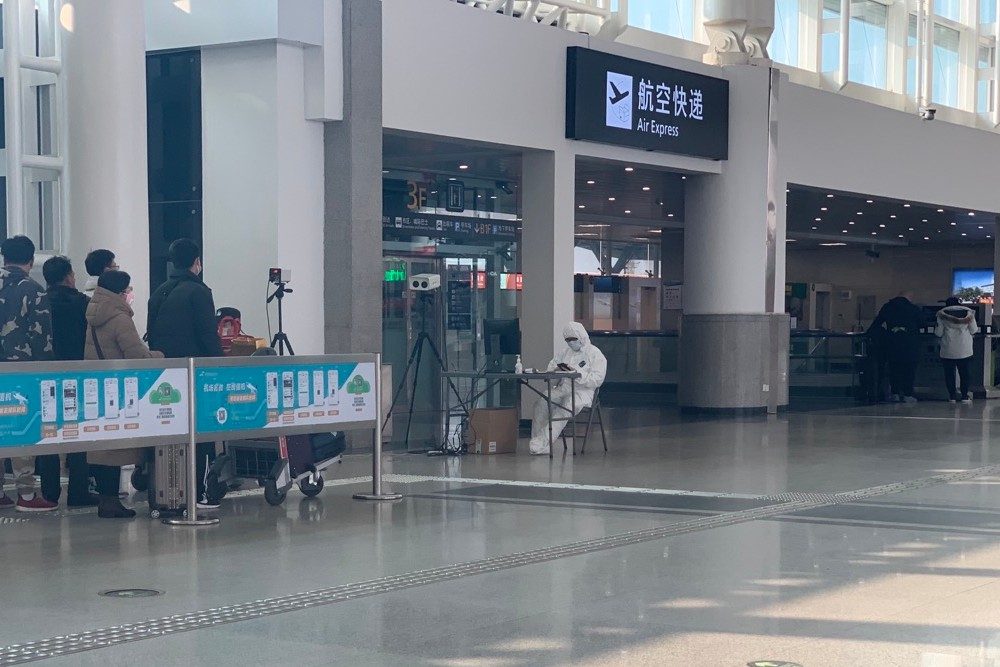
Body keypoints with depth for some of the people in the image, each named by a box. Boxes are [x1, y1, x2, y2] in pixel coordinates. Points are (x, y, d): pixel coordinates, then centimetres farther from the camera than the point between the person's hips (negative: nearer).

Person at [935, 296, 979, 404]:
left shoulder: (942, 313, -1)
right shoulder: (968, 312, 2)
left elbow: (938, 333, -2)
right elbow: (974, 331, 2)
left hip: (948, 350, -1)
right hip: (964, 350, 1)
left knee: (949, 373, 7)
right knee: (964, 373, 8)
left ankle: (952, 396, 6)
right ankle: (965, 396, 5)